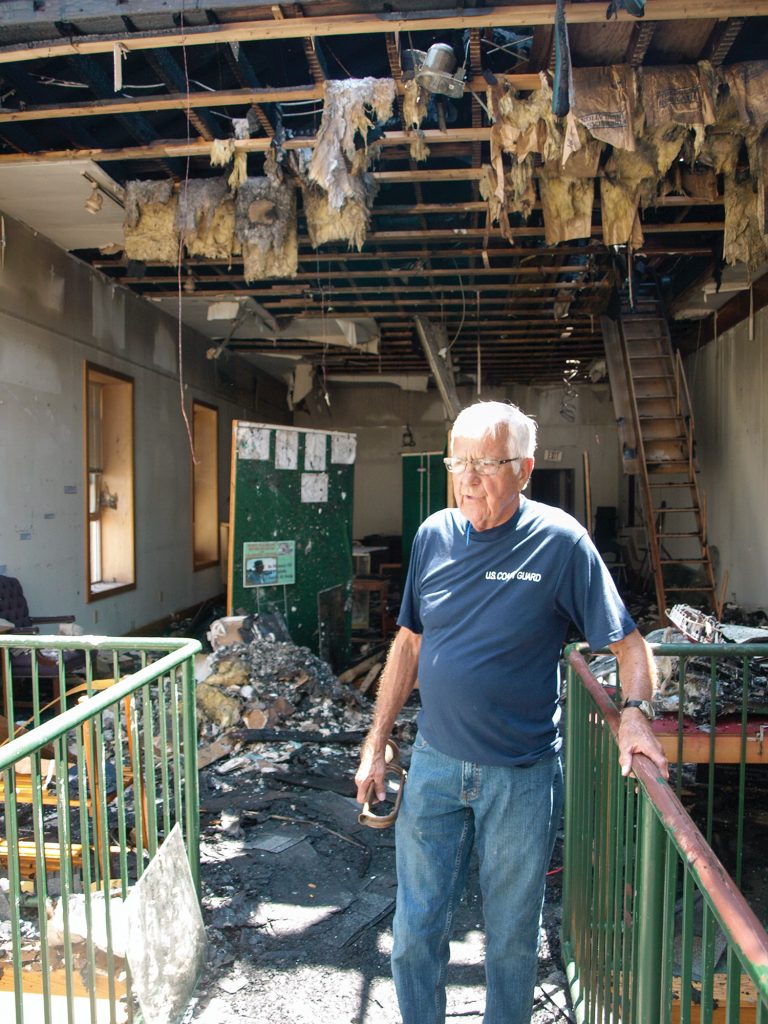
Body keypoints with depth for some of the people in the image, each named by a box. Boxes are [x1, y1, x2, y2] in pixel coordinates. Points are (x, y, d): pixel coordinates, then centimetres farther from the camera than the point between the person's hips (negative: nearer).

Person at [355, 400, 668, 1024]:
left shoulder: (560, 541, -12)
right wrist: (376, 743, 7)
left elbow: (628, 642, -5)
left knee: (513, 936, 18)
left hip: (523, 774, -2)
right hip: (435, 763, 3)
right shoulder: (434, 535, -1)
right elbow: (410, 643, 6)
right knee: (416, 930, 15)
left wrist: (634, 712, -24)